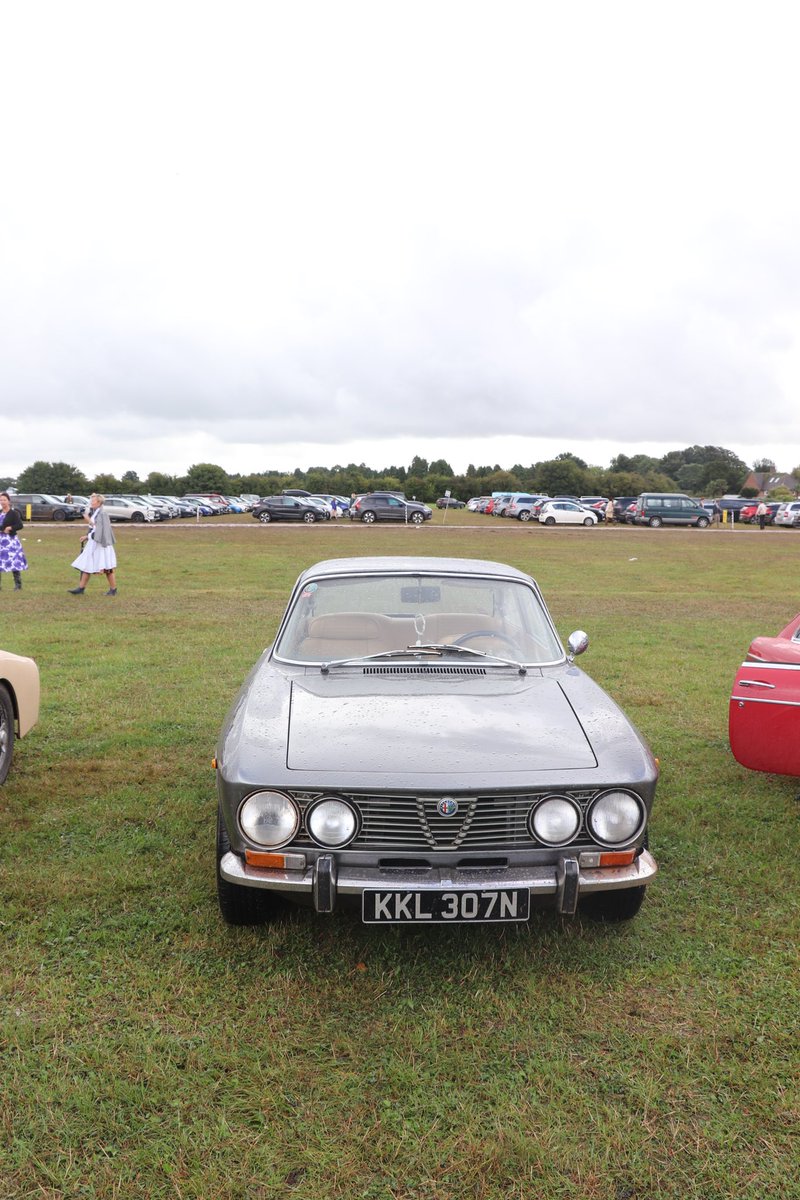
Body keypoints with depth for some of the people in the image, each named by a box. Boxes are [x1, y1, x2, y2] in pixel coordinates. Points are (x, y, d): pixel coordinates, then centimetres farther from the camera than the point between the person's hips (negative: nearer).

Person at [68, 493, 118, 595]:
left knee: (107, 568, 0)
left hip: (100, 544, -9)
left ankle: (113, 589, 9)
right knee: (86, 566, 8)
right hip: (93, 543, 9)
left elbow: (99, 529, -20)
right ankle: (81, 588, 11)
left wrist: (89, 520, -18)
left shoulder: (102, 514, -14)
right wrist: (87, 537, 10)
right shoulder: (93, 513, 13)